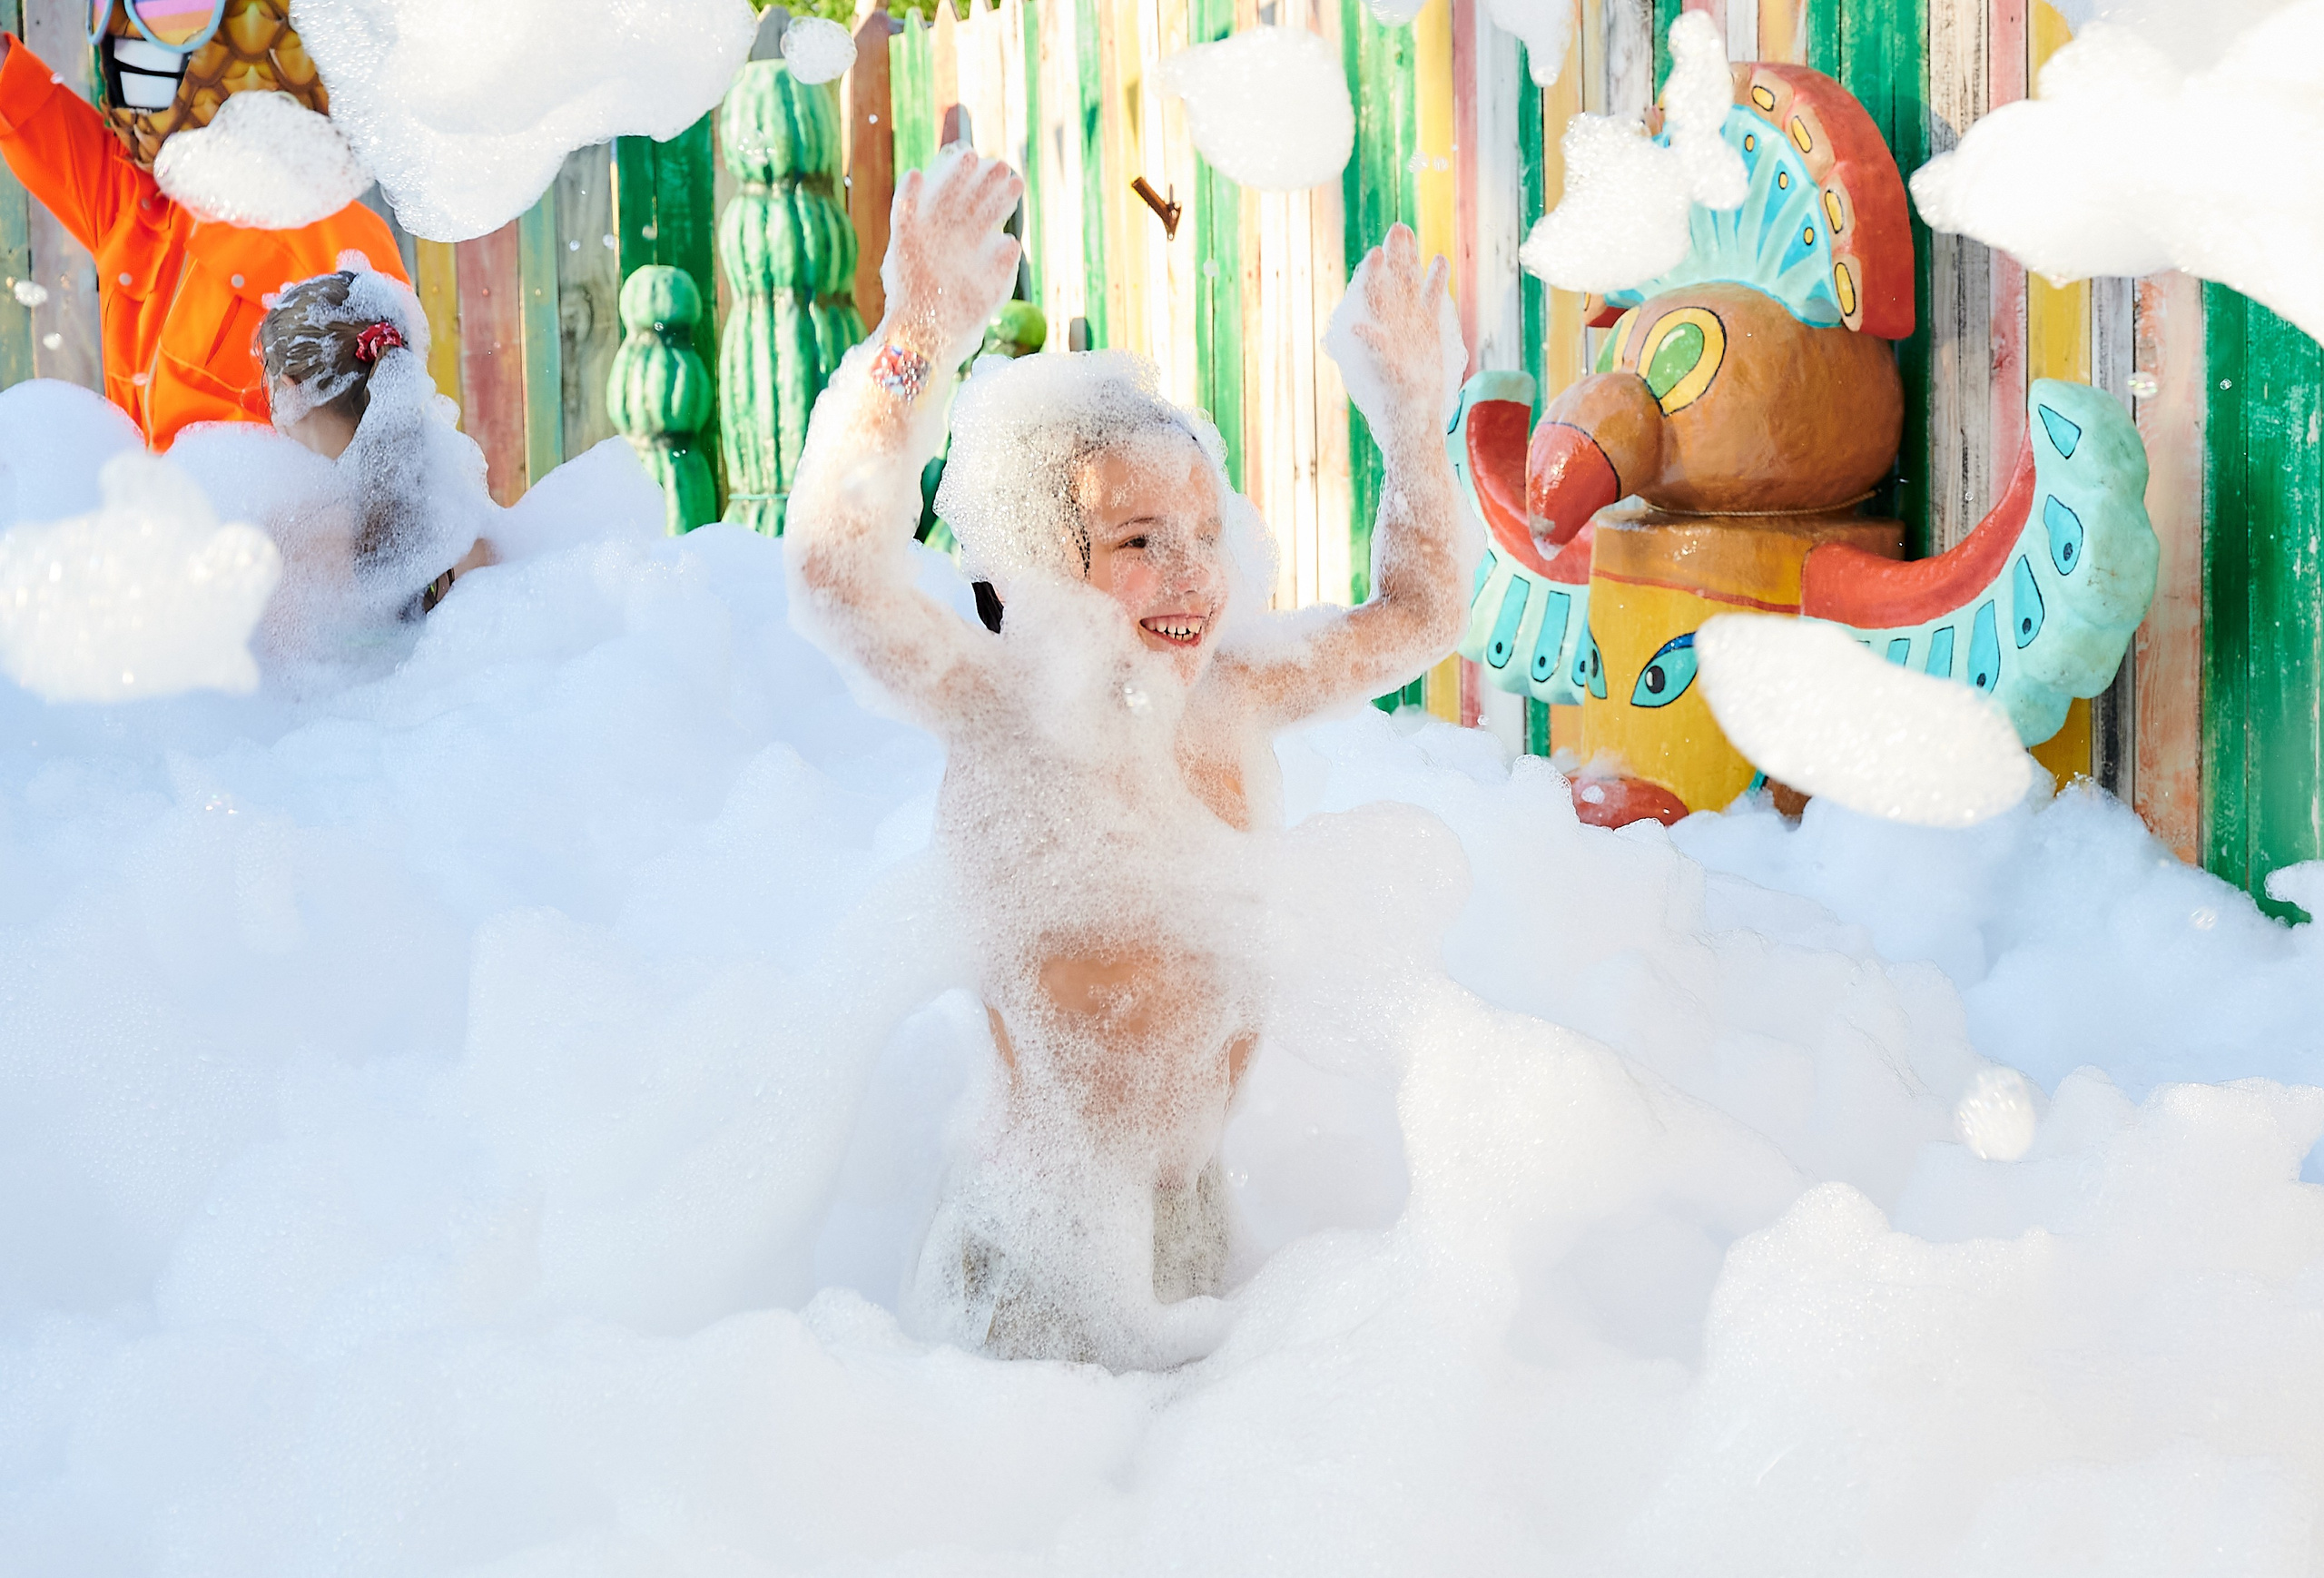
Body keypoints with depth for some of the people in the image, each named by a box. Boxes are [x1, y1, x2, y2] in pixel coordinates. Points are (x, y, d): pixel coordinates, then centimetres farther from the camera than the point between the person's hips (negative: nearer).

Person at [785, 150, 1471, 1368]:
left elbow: (1417, 616, 17)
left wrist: (1413, 417, 7)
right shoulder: (1007, 713, -17)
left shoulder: (1232, 696, 1)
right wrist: (919, 345, -43)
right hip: (1049, 1242, -7)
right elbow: (836, 585, -36)